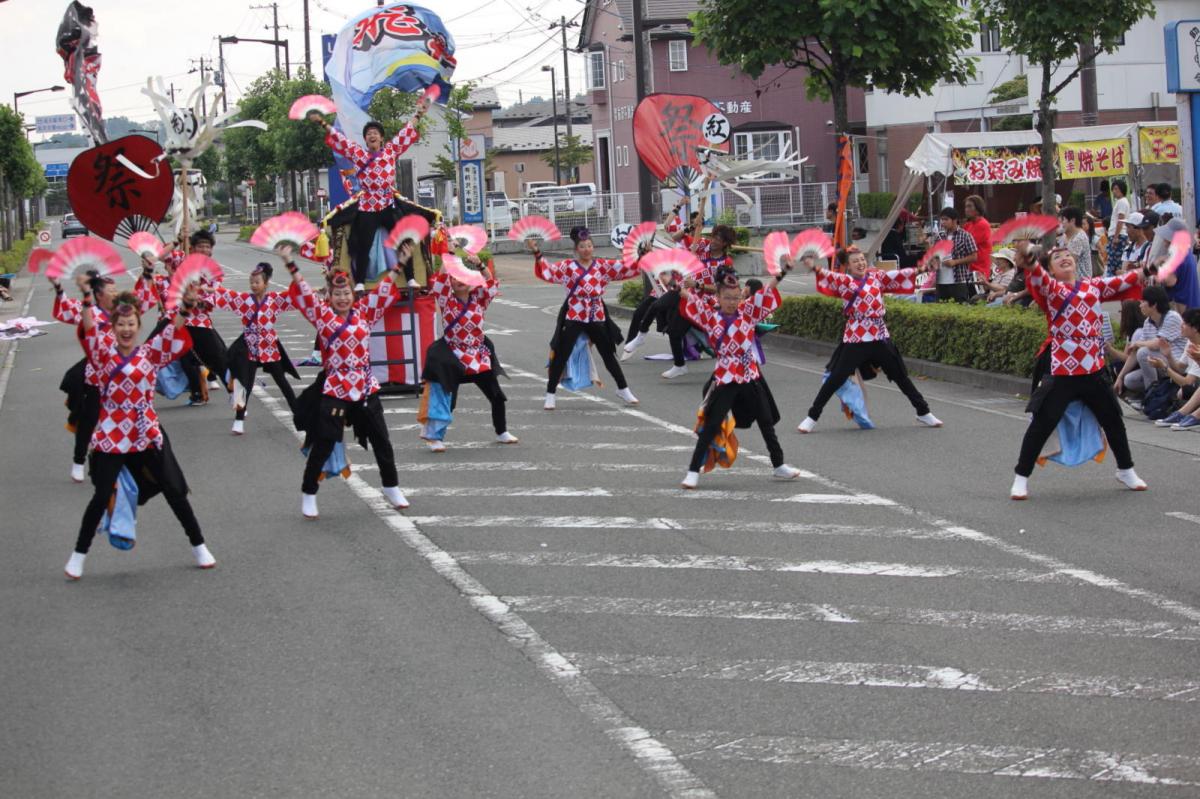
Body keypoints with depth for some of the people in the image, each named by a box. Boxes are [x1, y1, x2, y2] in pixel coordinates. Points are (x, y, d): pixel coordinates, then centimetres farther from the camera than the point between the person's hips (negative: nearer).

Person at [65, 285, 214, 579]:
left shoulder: (151, 353, 1)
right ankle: (78, 555, 16)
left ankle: (199, 546, 21)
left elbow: (173, 333, -12)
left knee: (174, 492, 6)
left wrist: (186, 306, -29)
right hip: (110, 435, -1)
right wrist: (87, 297, -31)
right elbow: (89, 329, -16)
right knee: (101, 497, 1)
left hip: (147, 434, 1)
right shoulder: (104, 351, 0)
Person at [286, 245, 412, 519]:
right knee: (323, 445, 0)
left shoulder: (364, 312, 7)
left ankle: (391, 489, 28)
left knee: (381, 441, 12)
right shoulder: (322, 314, -1)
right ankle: (308, 495, 12)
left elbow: (383, 291, 9)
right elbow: (304, 293, -8)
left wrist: (400, 264, 4)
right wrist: (291, 265, -18)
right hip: (333, 390, -4)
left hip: (366, 388, 4)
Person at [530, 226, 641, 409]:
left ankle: (623, 389, 29)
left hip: (596, 317, 3)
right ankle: (550, 395, 8)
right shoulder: (568, 266, -1)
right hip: (574, 317, -3)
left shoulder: (602, 265, 6)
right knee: (561, 356, -2)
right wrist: (537, 254, -24)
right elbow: (546, 272, -10)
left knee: (608, 354, 14)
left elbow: (628, 269, 5)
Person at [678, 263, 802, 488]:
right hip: (725, 379, -4)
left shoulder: (747, 312, 3)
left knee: (766, 422, 15)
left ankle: (779, 466, 30)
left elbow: (767, 294, 1)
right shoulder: (710, 316, -4)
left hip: (751, 377, 4)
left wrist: (782, 272, -7)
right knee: (712, 425, -5)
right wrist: (686, 287, -27)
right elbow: (690, 300, -12)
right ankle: (693, 472, -1)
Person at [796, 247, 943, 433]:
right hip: (854, 339, -3)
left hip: (879, 336, 3)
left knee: (900, 376, 14)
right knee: (835, 379, -4)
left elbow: (899, 275, 5)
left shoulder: (877, 277, 9)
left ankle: (923, 412, 27)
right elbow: (828, 276, -18)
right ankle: (812, 417, 7)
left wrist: (922, 270, -6)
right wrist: (815, 268, -37)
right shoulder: (843, 280, -2)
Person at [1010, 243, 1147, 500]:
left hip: (1094, 369, 5)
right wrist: (1029, 262, -45)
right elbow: (1037, 278, -24)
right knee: (1042, 424, -5)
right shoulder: (1050, 288, -3)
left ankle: (1126, 470, 38)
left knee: (1113, 420, 17)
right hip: (1061, 372, -4)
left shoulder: (1093, 286, 11)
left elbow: (1121, 283, 14)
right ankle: (1021, 478, 7)